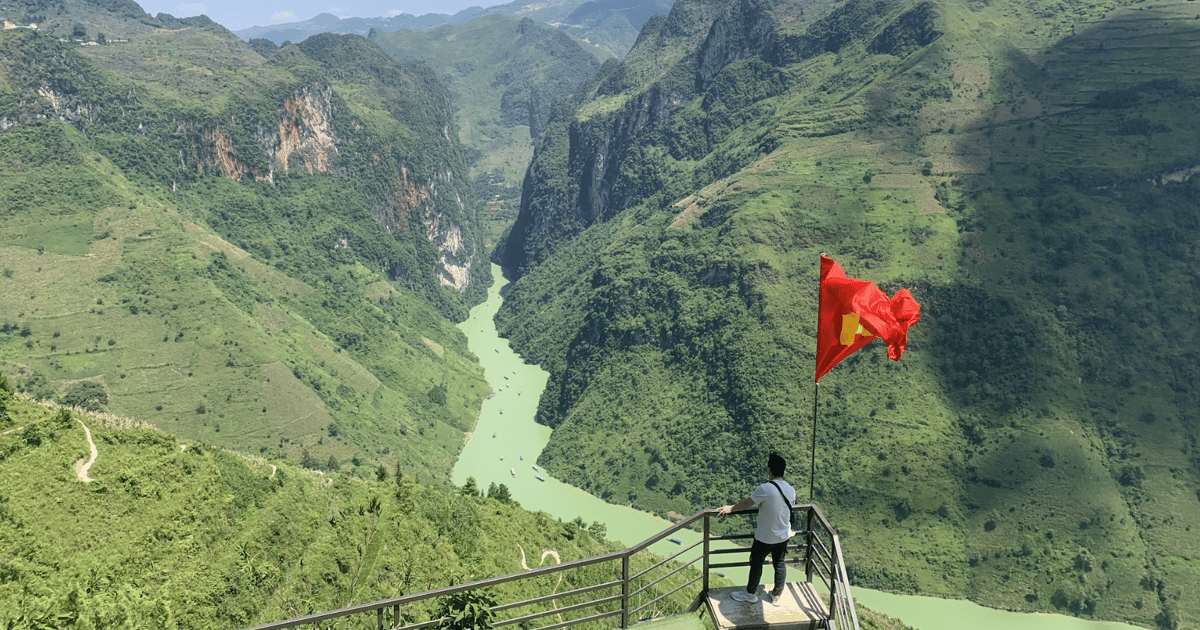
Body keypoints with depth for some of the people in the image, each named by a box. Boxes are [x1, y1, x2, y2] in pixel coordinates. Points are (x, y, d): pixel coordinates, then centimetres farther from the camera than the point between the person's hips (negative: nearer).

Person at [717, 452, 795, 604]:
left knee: (756, 563, 13)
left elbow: (746, 504, -15)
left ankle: (751, 593, 28)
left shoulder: (764, 489, -26)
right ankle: (777, 594, 33)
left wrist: (730, 508, 2)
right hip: (784, 536, 5)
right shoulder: (791, 490, -6)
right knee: (779, 564, 19)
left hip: (765, 537, -5)